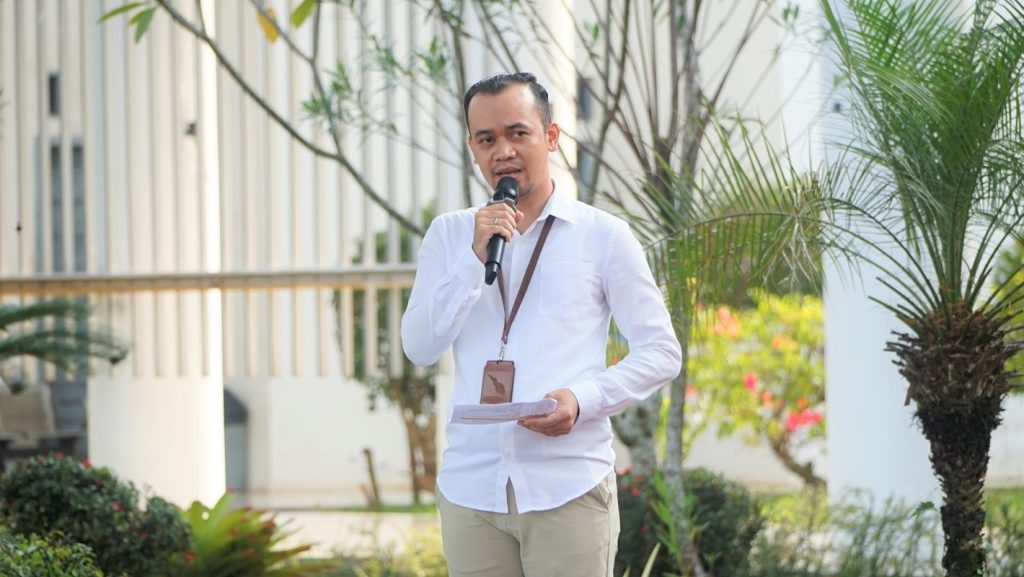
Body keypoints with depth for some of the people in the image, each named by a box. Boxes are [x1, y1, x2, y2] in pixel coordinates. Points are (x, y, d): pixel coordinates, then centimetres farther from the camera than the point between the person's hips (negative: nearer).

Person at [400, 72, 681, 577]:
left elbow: (661, 351, 3)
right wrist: (476, 257, -8)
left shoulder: (603, 235, 4)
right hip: (470, 489, 3)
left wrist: (583, 399, -14)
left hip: (568, 490, -2)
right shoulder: (448, 234, 12)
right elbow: (419, 348, 2)